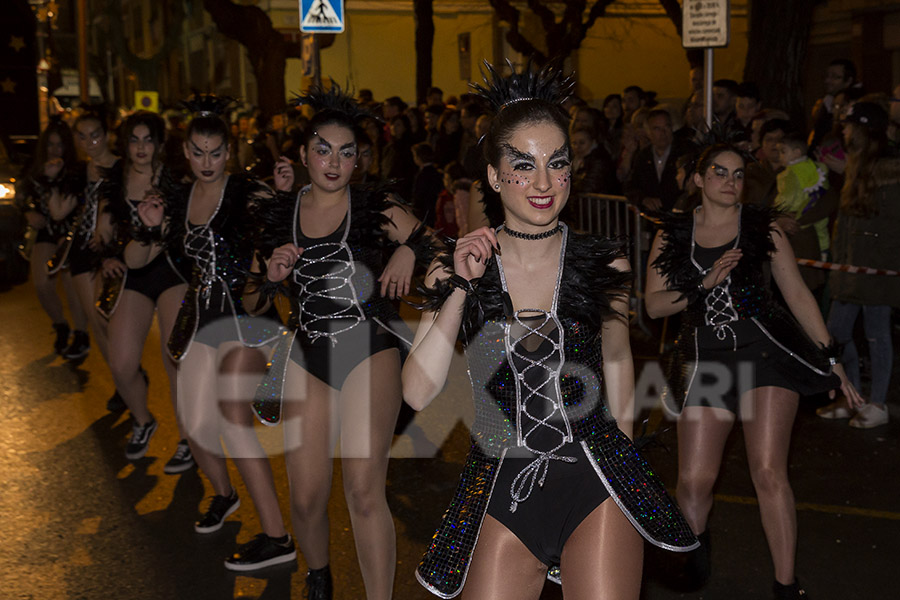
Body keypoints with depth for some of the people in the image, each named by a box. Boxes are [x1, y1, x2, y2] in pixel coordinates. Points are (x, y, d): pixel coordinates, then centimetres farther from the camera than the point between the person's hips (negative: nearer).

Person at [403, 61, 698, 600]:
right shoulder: (454, 270, -1)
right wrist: (461, 288, -13)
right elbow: (419, 393, -8)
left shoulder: (606, 264, -1)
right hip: (502, 489, 0)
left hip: (596, 479, 0)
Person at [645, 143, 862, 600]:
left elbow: (797, 294, 7)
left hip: (767, 352, -1)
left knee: (769, 473, -9)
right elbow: (654, 305, 3)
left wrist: (832, 360, 5)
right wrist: (705, 284, -11)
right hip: (705, 359, 1)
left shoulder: (762, 227, 6)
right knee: (694, 480, -4)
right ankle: (695, 542, 29)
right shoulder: (672, 235, 8)